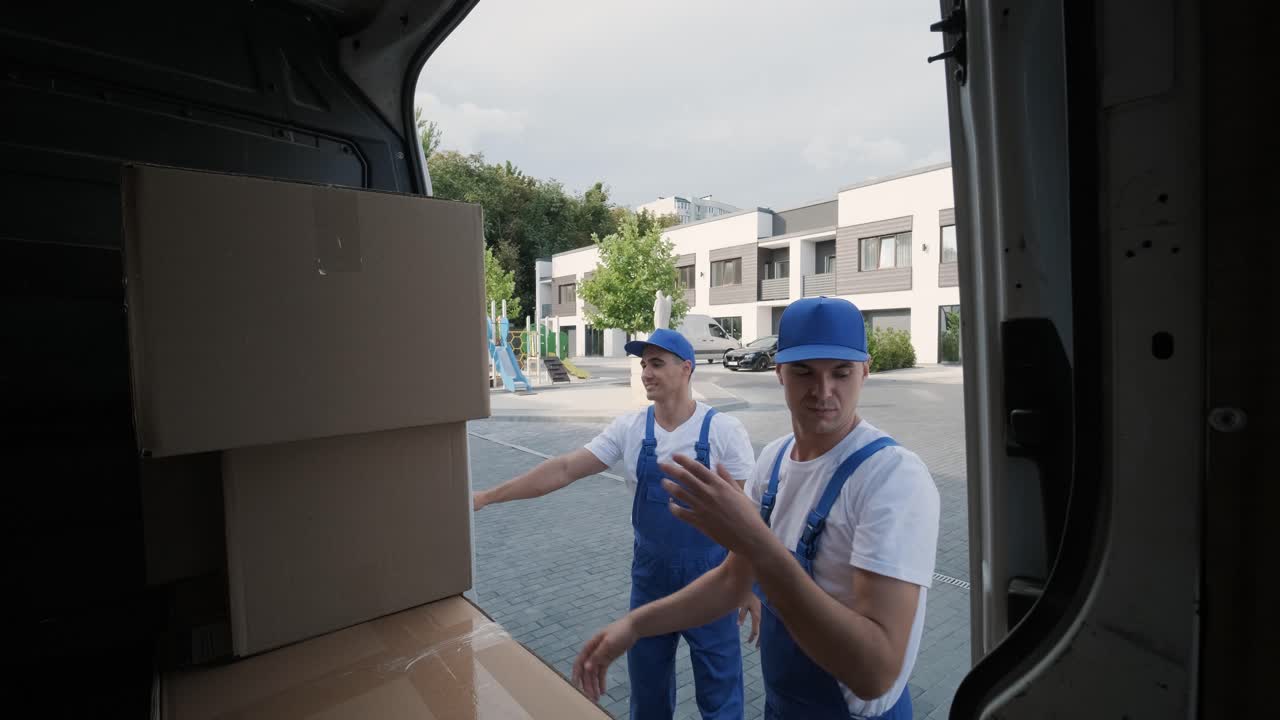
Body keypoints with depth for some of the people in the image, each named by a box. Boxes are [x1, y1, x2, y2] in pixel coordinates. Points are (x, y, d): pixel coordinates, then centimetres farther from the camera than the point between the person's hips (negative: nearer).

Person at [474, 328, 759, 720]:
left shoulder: (724, 430, -13)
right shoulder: (629, 428, -5)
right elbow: (564, 469, -8)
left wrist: (752, 585, -6)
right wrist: (487, 496, -12)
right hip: (649, 580, 3)